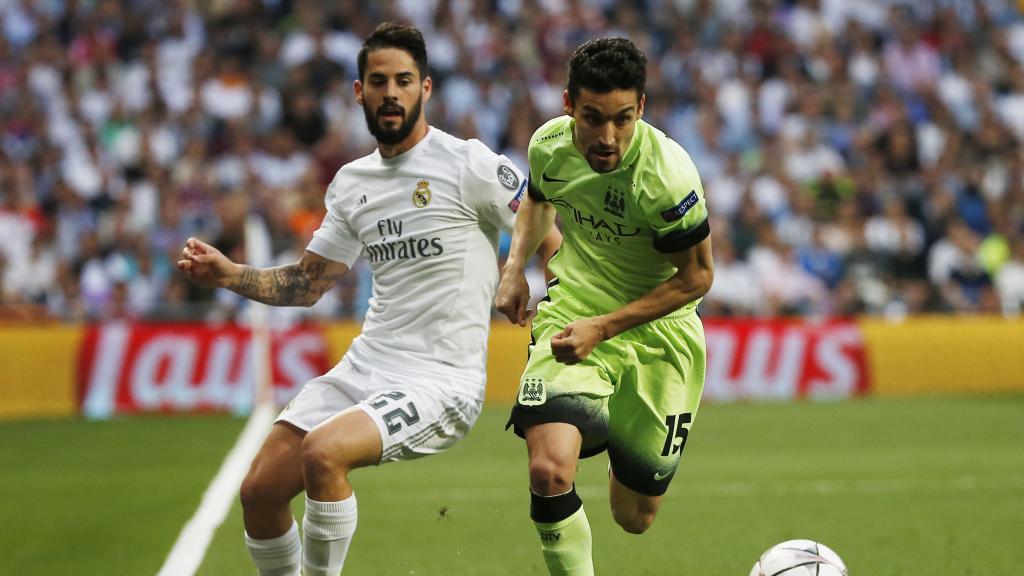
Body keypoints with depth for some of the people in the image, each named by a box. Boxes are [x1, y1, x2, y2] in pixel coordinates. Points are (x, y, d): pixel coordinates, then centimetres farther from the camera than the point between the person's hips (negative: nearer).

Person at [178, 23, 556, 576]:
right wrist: (228, 274, 5)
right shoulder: (351, 183, 12)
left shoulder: (467, 163, -7)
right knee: (259, 491, -4)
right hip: (364, 366, 7)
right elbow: (306, 283, 19)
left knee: (322, 453, -31)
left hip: (441, 381, -6)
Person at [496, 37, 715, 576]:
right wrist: (515, 265, -1)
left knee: (634, 517, 11)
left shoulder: (666, 176, -27)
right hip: (571, 307, 2)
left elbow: (697, 277, -16)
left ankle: (624, 445, 47)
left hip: (655, 327, -2)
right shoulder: (548, 145, -12)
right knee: (549, 471, -26)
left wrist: (603, 327, -21)